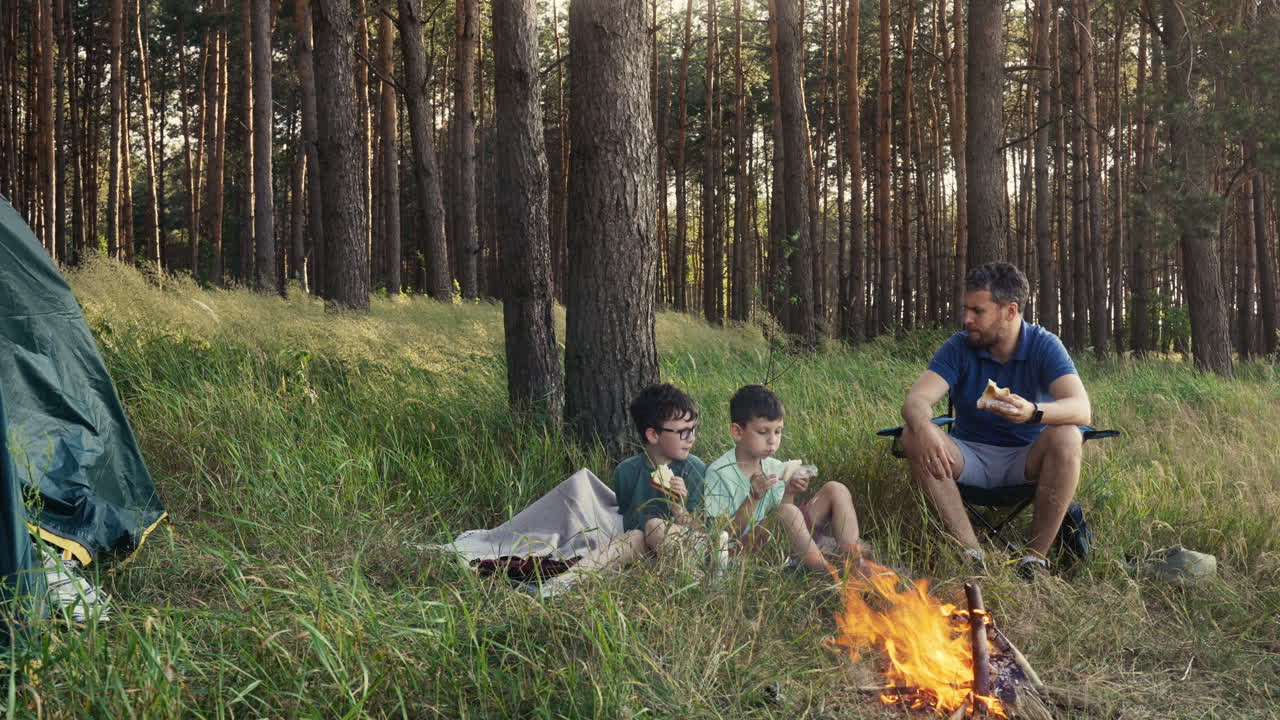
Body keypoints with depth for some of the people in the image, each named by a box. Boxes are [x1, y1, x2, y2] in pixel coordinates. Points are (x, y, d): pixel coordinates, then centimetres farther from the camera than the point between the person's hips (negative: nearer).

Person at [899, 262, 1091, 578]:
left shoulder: (1044, 346, -10)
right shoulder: (958, 347, -6)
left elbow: (1081, 408, -26)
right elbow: (916, 400, -18)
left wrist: (1034, 412, -48)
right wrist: (923, 427, -44)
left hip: (1026, 460, -2)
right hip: (971, 459, 2)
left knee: (1066, 437, -32)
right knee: (913, 436, -25)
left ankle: (1037, 556, -23)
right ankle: (972, 553, -29)